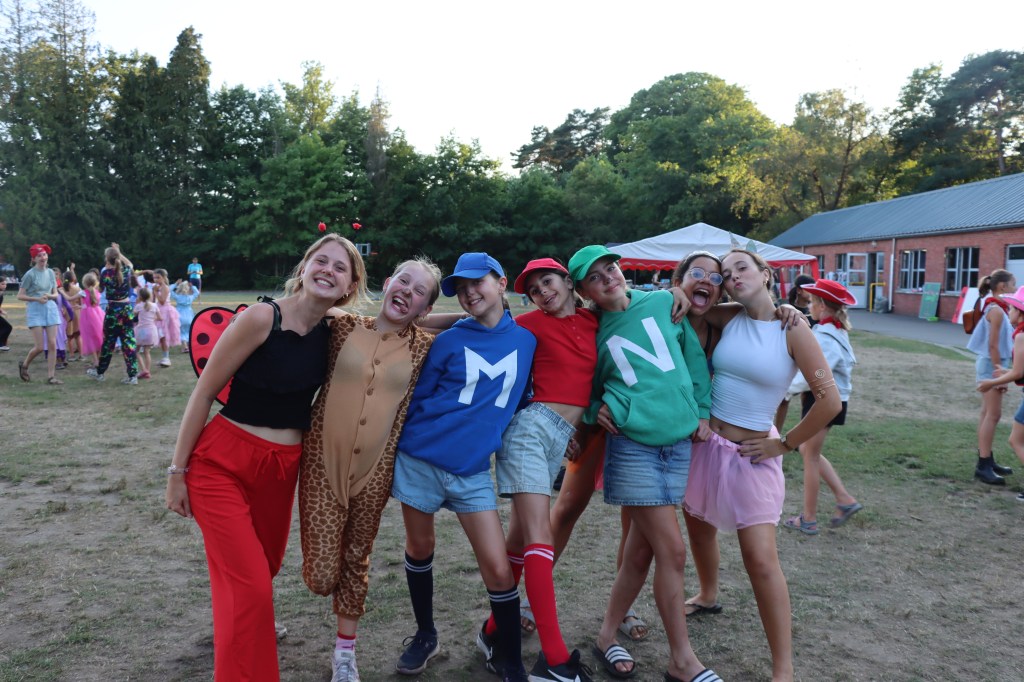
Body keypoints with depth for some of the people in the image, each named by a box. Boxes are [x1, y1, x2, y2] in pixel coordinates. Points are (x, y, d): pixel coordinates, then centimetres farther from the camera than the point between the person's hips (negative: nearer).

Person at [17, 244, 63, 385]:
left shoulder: (50, 272, 7)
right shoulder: (30, 274, -7)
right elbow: (20, 296, -5)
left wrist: (50, 296, -8)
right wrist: (37, 299, -17)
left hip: (51, 309, 4)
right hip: (35, 311, -4)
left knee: (52, 344, -3)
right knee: (39, 347, -7)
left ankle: (51, 376, 1)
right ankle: (24, 365, 22)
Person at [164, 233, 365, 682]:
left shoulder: (335, 331, -2)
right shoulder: (262, 317, -17)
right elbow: (204, 392, -11)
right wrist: (178, 471, -7)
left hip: (283, 468, 6)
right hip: (222, 462, -5)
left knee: (266, 566, 22)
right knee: (249, 586, -10)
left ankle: (242, 625, 54)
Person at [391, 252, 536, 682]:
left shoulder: (526, 339, 3)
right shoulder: (449, 340, -3)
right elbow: (417, 397, 3)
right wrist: (407, 441, 2)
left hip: (473, 470, 1)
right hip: (420, 460, 0)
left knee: (498, 569, -4)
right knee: (420, 549, 13)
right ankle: (425, 635, 37)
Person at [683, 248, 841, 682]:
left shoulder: (792, 331, -11)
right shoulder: (727, 319, 0)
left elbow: (830, 401, -13)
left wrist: (785, 444, -8)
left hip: (752, 453, -4)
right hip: (706, 442, 5)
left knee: (761, 558, -8)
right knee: (699, 525, 21)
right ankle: (708, 595, 50)